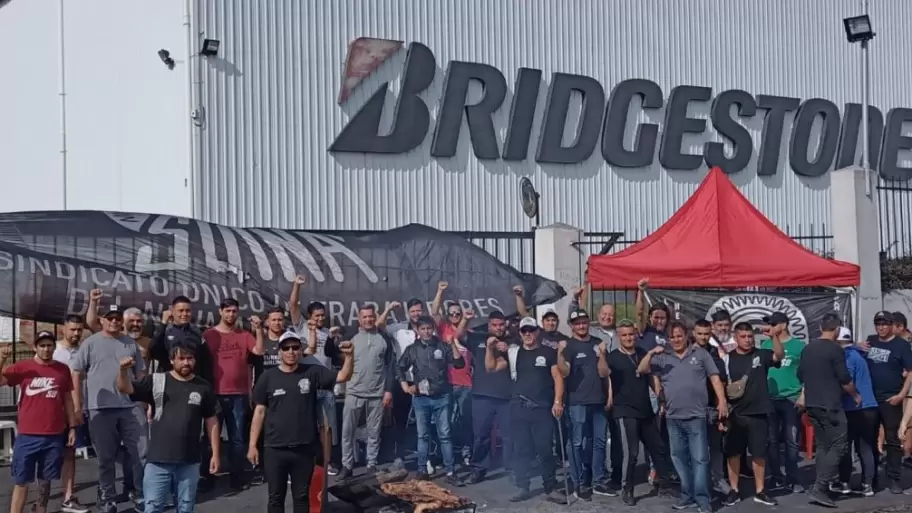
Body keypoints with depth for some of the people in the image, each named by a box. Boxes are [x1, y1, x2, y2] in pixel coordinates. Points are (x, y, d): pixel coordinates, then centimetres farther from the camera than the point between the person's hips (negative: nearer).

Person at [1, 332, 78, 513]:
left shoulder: (63, 369, 6)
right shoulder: (22, 367, 1)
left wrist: (72, 427, 9)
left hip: (54, 435, 2)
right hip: (27, 435, -2)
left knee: (45, 480, 11)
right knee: (21, 481, 2)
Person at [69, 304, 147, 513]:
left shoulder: (131, 343, 10)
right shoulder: (91, 343, 1)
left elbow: (141, 374, 14)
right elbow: (76, 373, 1)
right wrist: (77, 405, -4)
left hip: (131, 407, 3)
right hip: (101, 408, -2)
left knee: (141, 452, 3)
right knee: (106, 457, 8)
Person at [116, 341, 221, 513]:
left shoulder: (204, 387, 3)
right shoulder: (156, 381, 0)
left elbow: (211, 421, 7)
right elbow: (124, 388, -9)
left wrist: (215, 453, 4)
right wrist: (123, 370, -30)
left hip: (189, 462, 2)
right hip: (158, 459, -1)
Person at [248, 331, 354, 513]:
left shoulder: (312, 372, -1)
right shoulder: (269, 377, -2)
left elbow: (343, 376, -8)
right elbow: (259, 412, 1)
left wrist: (349, 356, -27)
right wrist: (252, 445, -1)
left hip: (304, 448, 1)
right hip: (275, 449, 0)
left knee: (301, 496, 13)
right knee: (275, 497, 10)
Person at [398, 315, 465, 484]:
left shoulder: (443, 346, 0)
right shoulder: (412, 349, 4)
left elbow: (459, 364, -7)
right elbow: (400, 368, 14)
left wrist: (453, 345, -15)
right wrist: (405, 385, 3)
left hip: (441, 397, -1)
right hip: (420, 398, 1)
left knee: (445, 435, 0)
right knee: (423, 436, 9)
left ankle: (450, 472, 2)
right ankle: (422, 470, 17)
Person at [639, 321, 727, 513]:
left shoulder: (700, 353, 3)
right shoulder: (662, 357, 8)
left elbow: (714, 378, 3)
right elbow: (641, 370, 2)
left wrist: (722, 400, -6)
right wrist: (651, 353, -13)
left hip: (696, 416, -3)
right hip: (673, 417, 3)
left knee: (700, 458, -4)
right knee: (679, 458, 11)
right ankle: (687, 495, 22)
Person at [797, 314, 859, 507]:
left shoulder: (808, 348, 9)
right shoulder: (835, 349, -12)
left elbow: (801, 375, 17)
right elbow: (844, 379, -11)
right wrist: (856, 395, 6)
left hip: (812, 404, 7)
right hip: (830, 405, -7)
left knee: (822, 446, 15)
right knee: (837, 446, -4)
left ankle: (823, 486, 16)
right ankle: (819, 489, -12)